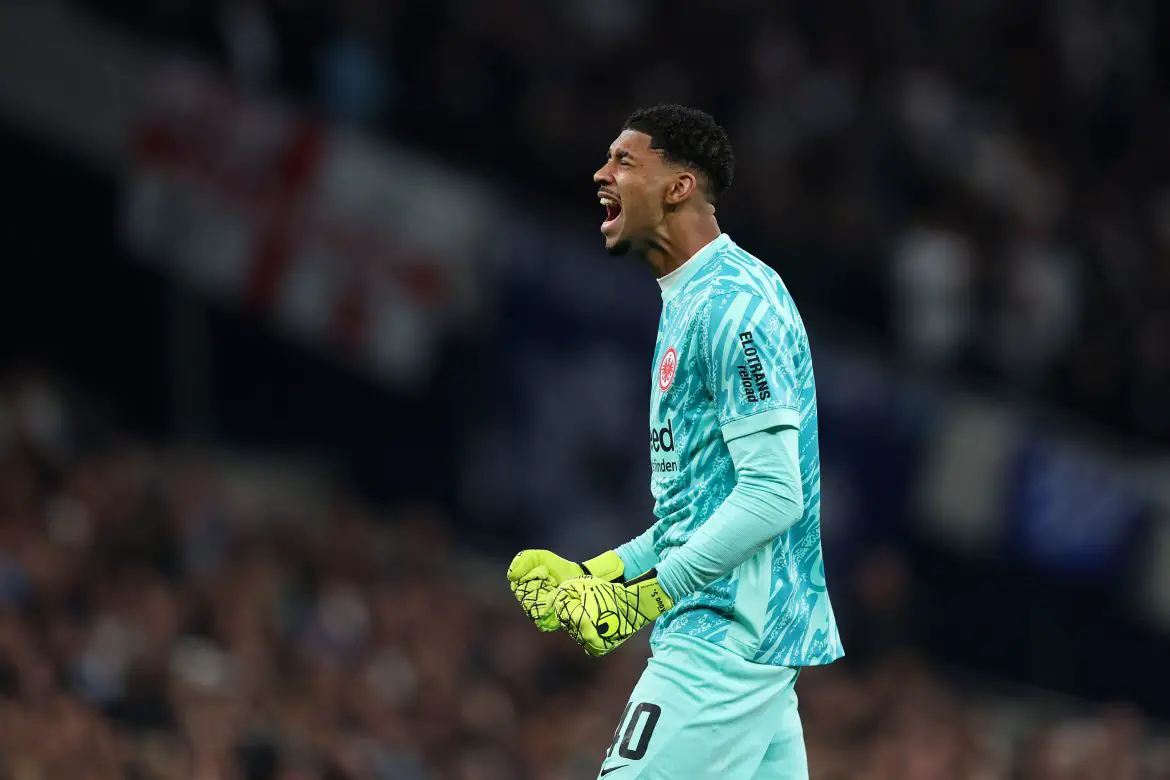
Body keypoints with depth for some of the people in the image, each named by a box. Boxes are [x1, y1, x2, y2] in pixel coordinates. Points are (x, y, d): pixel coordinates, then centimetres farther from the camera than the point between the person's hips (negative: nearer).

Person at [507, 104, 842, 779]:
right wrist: (597, 576, 15)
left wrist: (647, 598, -19)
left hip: (721, 641, -10)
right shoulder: (689, 301, 18)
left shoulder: (733, 304, -14)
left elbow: (772, 495, -20)